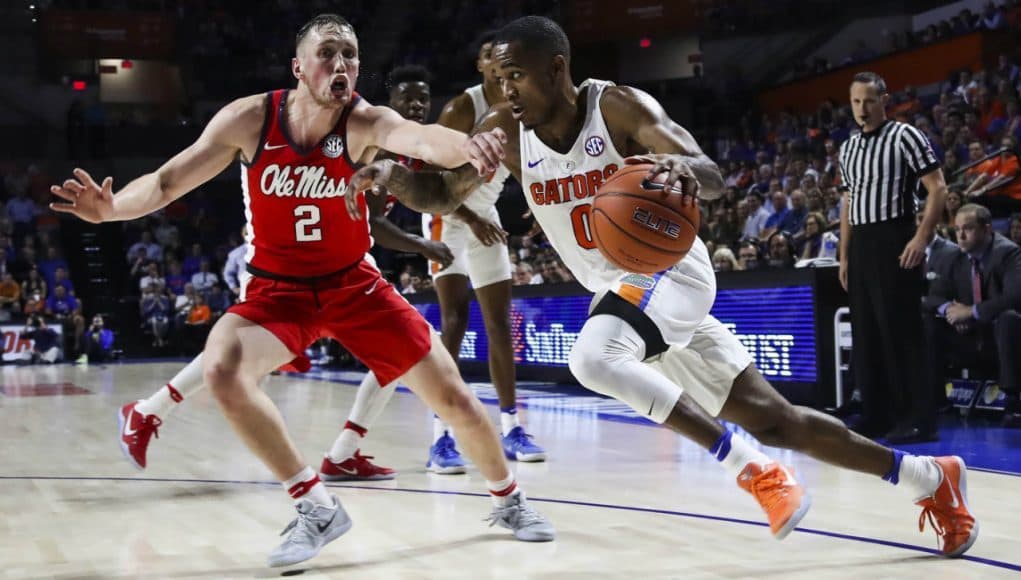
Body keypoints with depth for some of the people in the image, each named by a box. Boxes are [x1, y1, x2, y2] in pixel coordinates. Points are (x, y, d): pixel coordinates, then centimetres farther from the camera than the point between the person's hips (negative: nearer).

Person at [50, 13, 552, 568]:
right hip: (277, 288, 0)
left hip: (354, 283, 0)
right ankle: (317, 508, -15)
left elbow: (419, 138, -44)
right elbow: (168, 180, -11)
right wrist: (111, 208, -32)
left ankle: (508, 498, 30)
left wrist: (468, 146, -67)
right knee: (221, 369, -29)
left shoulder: (364, 122, -21)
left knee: (453, 398, -1)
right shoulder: (249, 119, -16)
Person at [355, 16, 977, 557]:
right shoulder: (506, 131, -5)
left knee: (593, 359, -34)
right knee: (772, 420, 7)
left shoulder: (620, 105, -19)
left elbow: (713, 177, -27)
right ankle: (929, 476, 23)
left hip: (671, 268, -6)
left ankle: (755, 471, -19)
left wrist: (681, 167, -51)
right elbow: (443, 195, 0)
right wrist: (391, 174, -22)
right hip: (619, 288, 6)